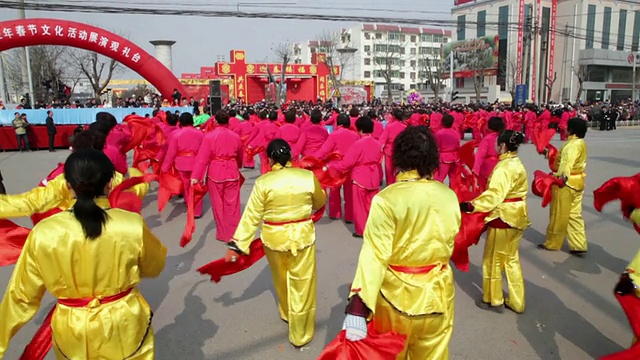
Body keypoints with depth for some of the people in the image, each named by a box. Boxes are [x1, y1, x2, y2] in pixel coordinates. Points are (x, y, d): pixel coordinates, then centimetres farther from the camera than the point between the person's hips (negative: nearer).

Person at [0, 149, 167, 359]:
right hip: (123, 328, -1)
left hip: (72, 335, 1)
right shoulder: (132, 226, -21)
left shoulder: (43, 234, -18)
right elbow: (154, 267, -3)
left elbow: (22, 295, -6)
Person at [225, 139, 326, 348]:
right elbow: (320, 202, 8)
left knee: (281, 281, 25)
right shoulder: (308, 176, -9)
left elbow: (251, 217, -13)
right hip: (302, 236, 0)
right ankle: (301, 334, 24)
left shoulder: (263, 182, -14)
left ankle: (286, 314, 50)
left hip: (274, 238, 1)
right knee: (302, 285, 11)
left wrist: (237, 245, -7)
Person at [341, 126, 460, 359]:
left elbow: (374, 255, -25)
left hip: (397, 294, -3)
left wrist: (357, 306, -25)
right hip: (437, 292, 3)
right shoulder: (449, 196, -8)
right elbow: (448, 243, 5)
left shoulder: (386, 199, -21)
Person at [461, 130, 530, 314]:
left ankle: (493, 300, 21)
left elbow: (494, 195, -30)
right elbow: (511, 191, 11)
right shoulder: (517, 164, 9)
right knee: (511, 259, 18)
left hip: (502, 218, -9)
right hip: (516, 217, 9)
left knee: (493, 260, 7)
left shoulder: (504, 167, -21)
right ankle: (516, 301, 27)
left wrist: (471, 206, -34)